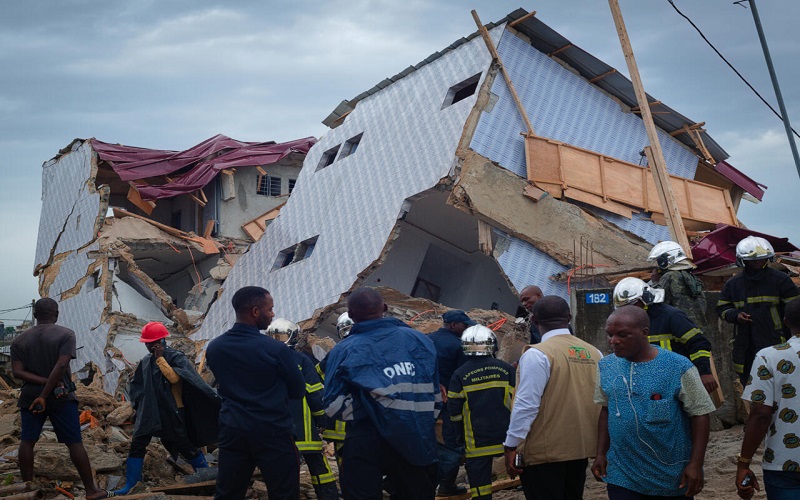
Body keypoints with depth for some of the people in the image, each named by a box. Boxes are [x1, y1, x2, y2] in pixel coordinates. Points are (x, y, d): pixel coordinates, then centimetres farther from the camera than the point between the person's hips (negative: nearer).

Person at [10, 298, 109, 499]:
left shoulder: (19, 340, 5)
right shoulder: (66, 334, -6)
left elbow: (17, 371, -6)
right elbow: (61, 365, -17)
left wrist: (45, 382, -11)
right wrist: (44, 395, -15)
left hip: (30, 396, 3)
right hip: (60, 396, -3)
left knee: (27, 441, 12)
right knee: (74, 443, 0)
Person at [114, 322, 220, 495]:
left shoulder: (176, 357, -10)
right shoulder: (145, 361, 8)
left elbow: (174, 378, -27)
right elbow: (136, 384, 20)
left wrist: (160, 358, -23)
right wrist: (140, 404, 11)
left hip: (172, 413, -5)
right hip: (149, 413, 5)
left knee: (185, 446, 5)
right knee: (136, 446, -2)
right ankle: (130, 485, 4)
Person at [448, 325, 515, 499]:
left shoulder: (460, 375, -5)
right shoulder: (505, 369, -1)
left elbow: (454, 410, -1)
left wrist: (460, 436, 12)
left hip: (477, 440, -1)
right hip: (506, 437, 1)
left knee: (480, 482, 5)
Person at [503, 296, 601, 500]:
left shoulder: (538, 354, -14)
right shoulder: (594, 353, 5)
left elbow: (527, 405, -17)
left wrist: (511, 446, -11)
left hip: (545, 452, -6)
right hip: (581, 448, 6)